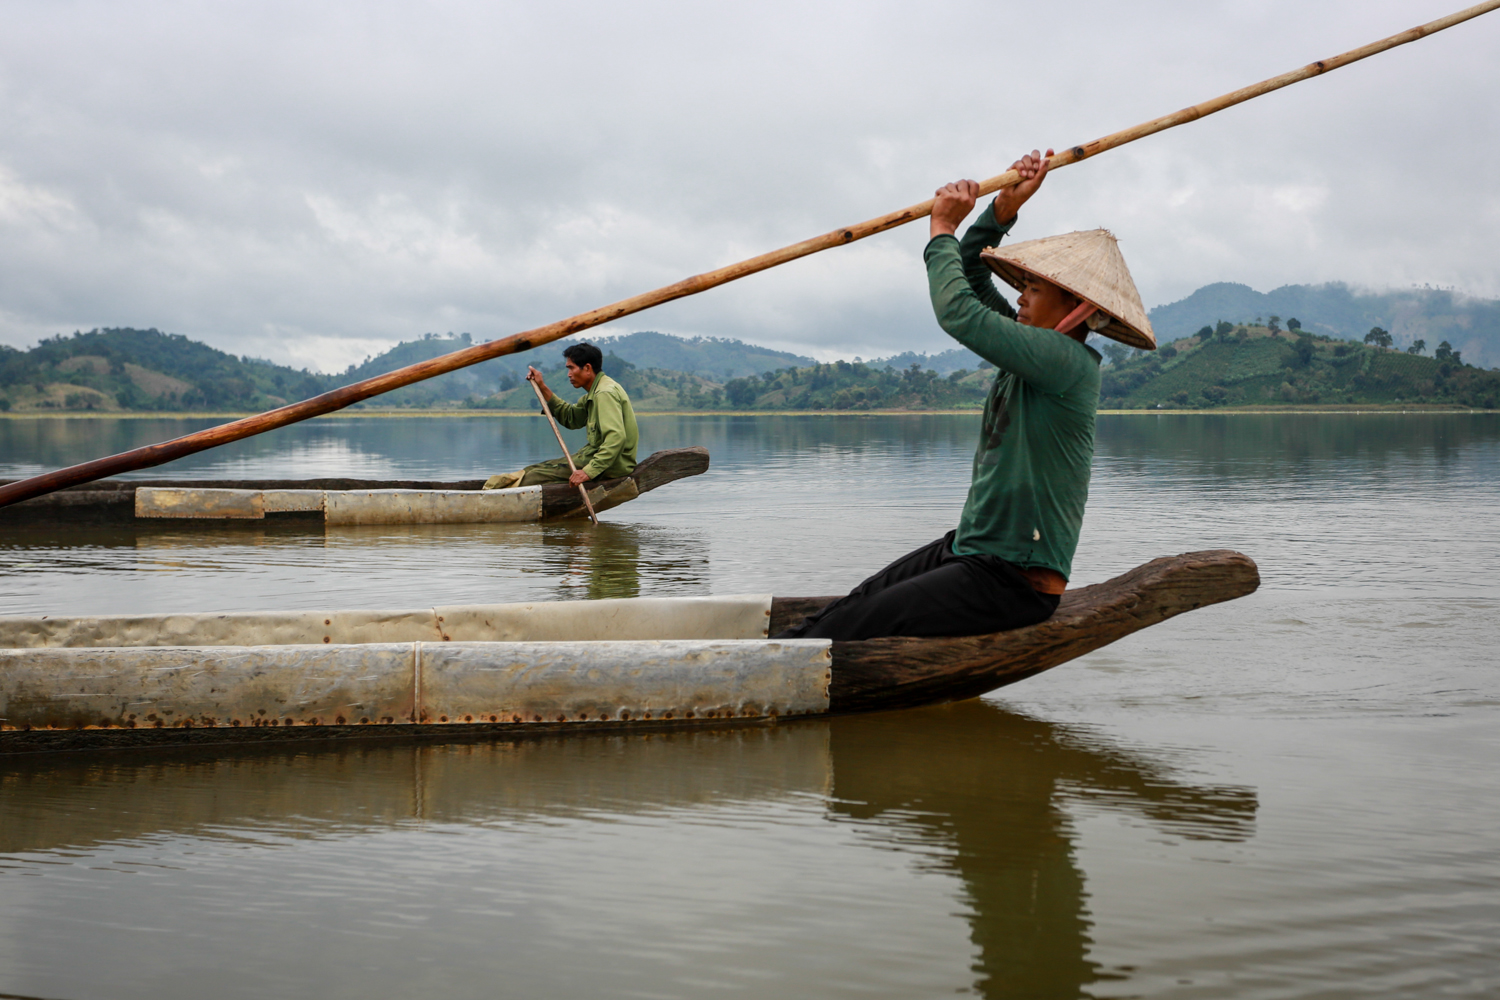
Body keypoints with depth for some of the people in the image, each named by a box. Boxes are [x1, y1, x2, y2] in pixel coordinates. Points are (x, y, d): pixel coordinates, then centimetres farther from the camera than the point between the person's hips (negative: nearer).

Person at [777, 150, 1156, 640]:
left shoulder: (1068, 362, -17)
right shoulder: (1035, 351, 11)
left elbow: (959, 313, -23)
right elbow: (972, 278, 21)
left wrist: (944, 228, -8)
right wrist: (1004, 208, 6)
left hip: (1016, 581, -10)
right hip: (968, 548, 10)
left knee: (862, 625, -18)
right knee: (844, 610, 0)